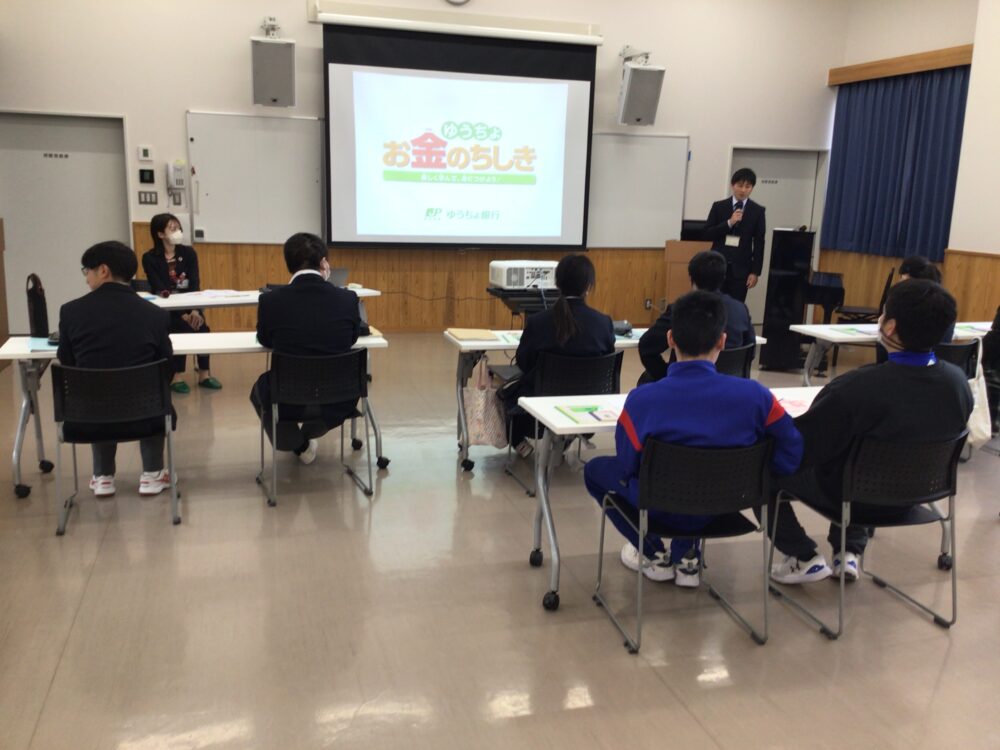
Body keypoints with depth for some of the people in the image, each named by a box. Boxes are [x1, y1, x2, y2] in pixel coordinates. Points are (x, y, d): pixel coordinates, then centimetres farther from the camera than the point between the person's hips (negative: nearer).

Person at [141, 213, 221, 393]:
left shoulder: (188, 253, 4)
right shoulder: (150, 258, -6)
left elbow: (195, 284, -6)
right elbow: (159, 291, -14)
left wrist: (194, 310, -23)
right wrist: (183, 313, -26)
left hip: (189, 305, 3)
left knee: (201, 326, -25)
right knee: (185, 327, -29)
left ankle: (204, 374, -14)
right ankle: (176, 377, -19)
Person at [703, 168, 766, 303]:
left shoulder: (757, 211, 4)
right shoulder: (718, 206, 6)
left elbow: (759, 243, 2)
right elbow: (707, 234, 0)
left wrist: (755, 272, -5)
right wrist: (729, 223, -13)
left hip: (741, 268, 0)